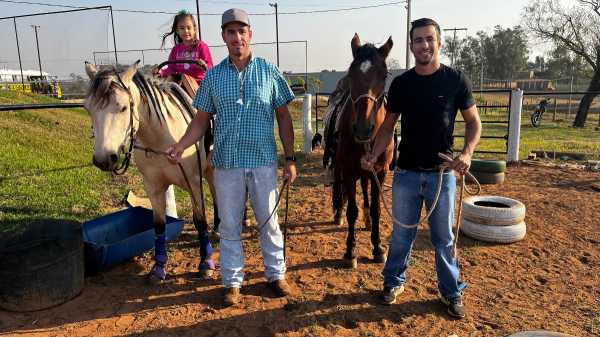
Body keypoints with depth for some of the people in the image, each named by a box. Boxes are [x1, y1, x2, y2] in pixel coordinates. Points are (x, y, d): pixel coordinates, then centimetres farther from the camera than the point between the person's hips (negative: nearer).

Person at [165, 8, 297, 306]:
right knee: (229, 225, 11)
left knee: (268, 221, 12)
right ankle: (232, 282, 27)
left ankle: (276, 274, 30)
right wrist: (180, 146, -11)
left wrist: (290, 159, -2)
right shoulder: (212, 76, 3)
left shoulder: (269, 72, 0)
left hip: (264, 162, -1)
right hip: (227, 164, 1)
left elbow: (283, 117, 2)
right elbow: (201, 120, 5)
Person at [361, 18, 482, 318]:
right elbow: (388, 126, 5)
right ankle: (394, 282, 33)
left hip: (442, 173, -1)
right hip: (406, 174, 1)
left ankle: (451, 292, 30)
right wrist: (374, 156, -10)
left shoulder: (456, 80, -4)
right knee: (402, 235, 13)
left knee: (444, 238, 11)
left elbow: (473, 122, 1)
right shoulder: (400, 84, 0)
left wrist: (467, 152, -17)